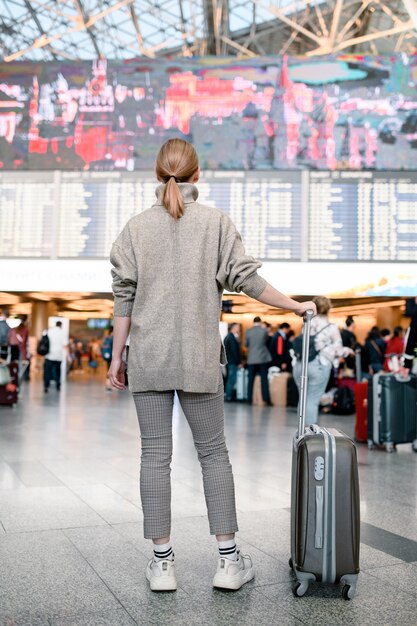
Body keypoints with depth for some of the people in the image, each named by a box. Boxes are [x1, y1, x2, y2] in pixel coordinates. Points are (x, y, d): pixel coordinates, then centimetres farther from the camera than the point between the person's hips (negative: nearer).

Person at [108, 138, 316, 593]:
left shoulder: (137, 226, 5)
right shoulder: (215, 222, 0)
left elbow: (124, 296, 2)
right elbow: (247, 279, -4)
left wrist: (116, 356, 8)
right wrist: (296, 305, 8)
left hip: (148, 356, 1)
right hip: (198, 358, -1)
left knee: (155, 454, 6)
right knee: (213, 452, 9)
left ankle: (161, 562, 13)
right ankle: (229, 560, 14)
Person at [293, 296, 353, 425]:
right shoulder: (332, 327, -2)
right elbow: (337, 350, 0)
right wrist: (347, 350, 20)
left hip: (300, 365, 4)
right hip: (319, 366, -4)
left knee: (303, 399, 12)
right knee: (312, 400, -1)